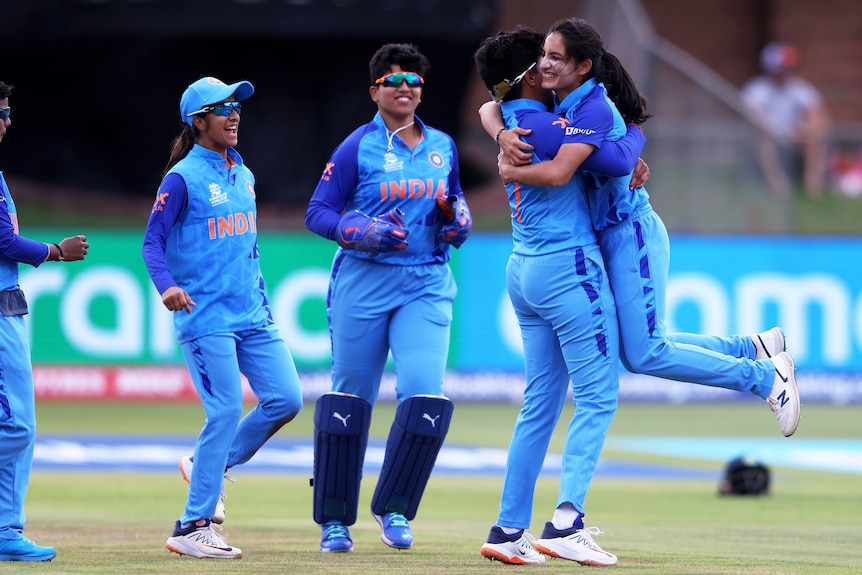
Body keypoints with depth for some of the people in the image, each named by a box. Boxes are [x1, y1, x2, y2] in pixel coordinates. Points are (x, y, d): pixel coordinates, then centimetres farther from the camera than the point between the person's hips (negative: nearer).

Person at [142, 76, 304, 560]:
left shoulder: (243, 175, 15)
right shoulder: (184, 178, -8)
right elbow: (153, 241, -12)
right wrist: (167, 285, -30)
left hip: (252, 315, 7)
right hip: (205, 317, -7)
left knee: (286, 399, 0)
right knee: (226, 410, -12)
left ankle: (211, 465, 21)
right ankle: (193, 528, -5)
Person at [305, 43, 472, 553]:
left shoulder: (443, 147, 10)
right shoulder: (357, 148, -2)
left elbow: (454, 199, 24)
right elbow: (318, 213, -4)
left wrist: (459, 219, 1)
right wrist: (363, 232, -20)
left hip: (426, 285, 3)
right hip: (363, 282, -3)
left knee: (425, 393, -14)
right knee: (351, 395, 3)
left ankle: (395, 509, 0)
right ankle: (335, 520, 14)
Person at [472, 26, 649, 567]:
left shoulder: (510, 124, 13)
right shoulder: (542, 125, -15)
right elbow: (615, 163, -18)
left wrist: (629, 159, 12)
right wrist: (635, 134, 2)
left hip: (525, 272, 9)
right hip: (569, 267, -9)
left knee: (541, 401, 12)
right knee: (598, 396, -7)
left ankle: (509, 529, 10)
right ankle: (566, 521, -20)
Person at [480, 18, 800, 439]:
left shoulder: (594, 110, -22)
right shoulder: (555, 100, 5)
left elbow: (557, 172, -34)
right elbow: (489, 109, 11)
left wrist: (510, 171, -16)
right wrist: (503, 135, -12)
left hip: (631, 234, -10)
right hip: (606, 238, 10)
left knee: (643, 354, -11)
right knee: (634, 348, 14)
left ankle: (766, 376, -1)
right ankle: (753, 348, 25)